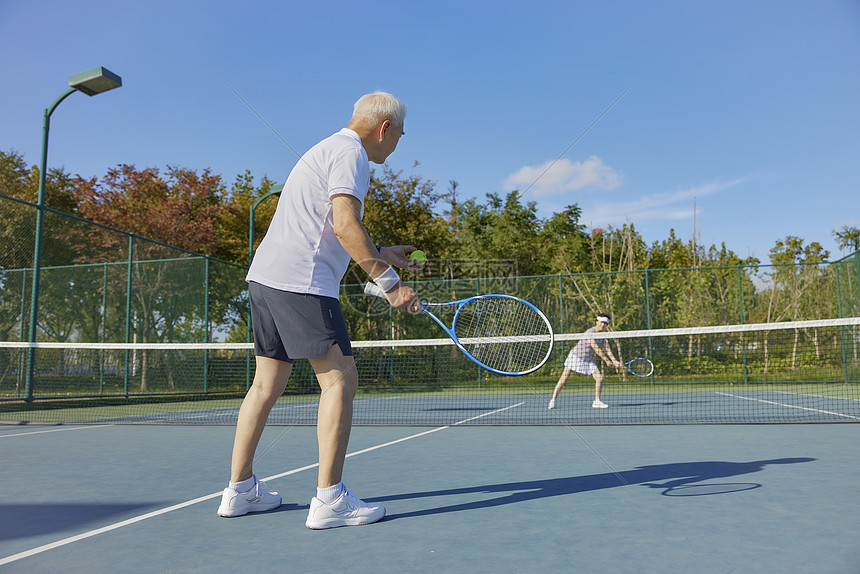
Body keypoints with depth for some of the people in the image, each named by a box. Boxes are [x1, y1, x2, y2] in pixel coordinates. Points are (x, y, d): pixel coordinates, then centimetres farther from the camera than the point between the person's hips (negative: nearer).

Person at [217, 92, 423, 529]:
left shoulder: (328, 150, 26)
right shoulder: (350, 152, -5)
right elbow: (345, 227, -19)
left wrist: (380, 256, 29)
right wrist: (389, 282, -16)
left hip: (266, 275, 10)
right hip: (300, 281, -10)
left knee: (267, 383, 13)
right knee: (339, 379, -8)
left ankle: (239, 489, 21)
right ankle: (329, 499, -7)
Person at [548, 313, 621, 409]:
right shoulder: (590, 332, -22)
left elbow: (606, 349, 6)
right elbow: (596, 348, -25)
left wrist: (614, 361, -6)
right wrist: (607, 360, -22)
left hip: (588, 360, 7)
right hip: (575, 356, -7)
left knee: (600, 378, -5)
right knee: (564, 379, -11)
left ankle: (597, 401, 6)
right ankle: (553, 400, -3)